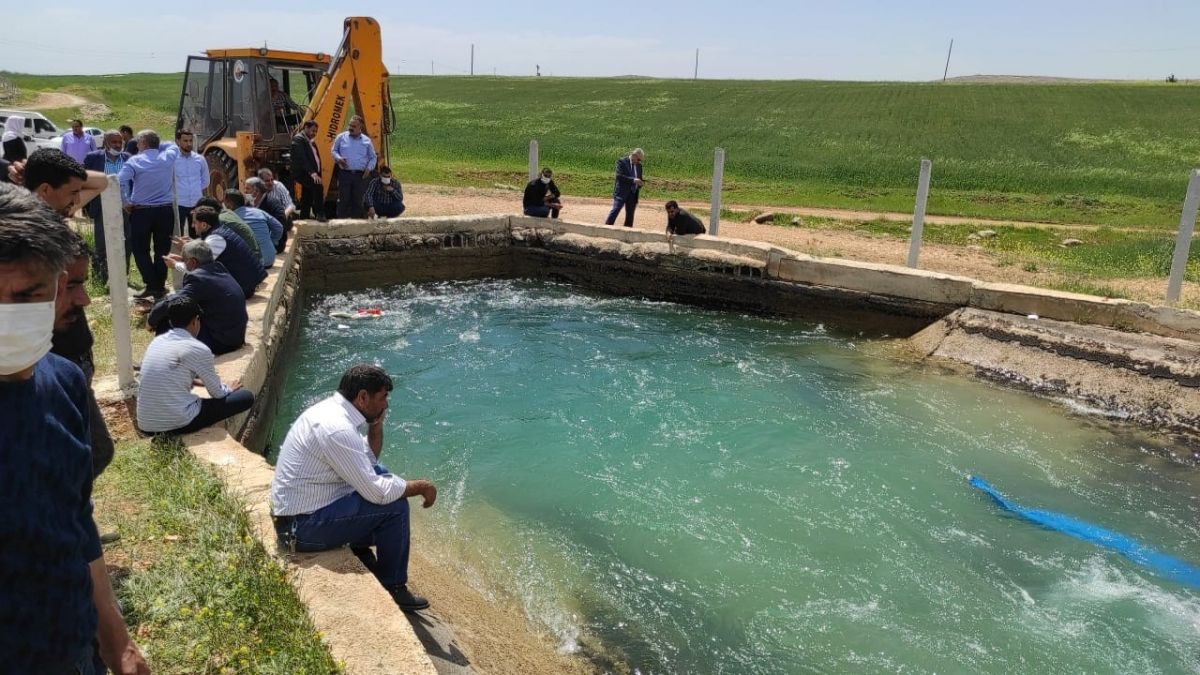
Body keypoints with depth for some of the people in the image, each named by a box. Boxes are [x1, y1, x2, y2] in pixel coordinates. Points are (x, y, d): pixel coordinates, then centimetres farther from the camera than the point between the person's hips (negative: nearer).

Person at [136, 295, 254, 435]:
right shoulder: (199, 349, -10)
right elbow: (217, 393, 1)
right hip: (178, 423, -8)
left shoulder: (156, 341, 9)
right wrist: (229, 389, 24)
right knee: (246, 397, 1)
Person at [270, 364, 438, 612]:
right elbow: (378, 493, -24)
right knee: (395, 507, -13)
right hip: (303, 527, -10)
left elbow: (369, 461, 15)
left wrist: (376, 425, 0)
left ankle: (362, 551, 23)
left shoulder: (331, 408, 3)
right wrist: (421, 486, -11)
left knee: (381, 474, 15)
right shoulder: (336, 429, -27)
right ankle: (393, 589, 2)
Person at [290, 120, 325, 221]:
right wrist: (312, 172, -31)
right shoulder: (298, 139, -9)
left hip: (312, 174, 10)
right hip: (303, 173, -10)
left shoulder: (310, 142, 20)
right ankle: (319, 214, -29)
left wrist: (317, 173, 10)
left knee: (306, 200, 12)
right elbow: (301, 158, -21)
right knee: (318, 186, -31)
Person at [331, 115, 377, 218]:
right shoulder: (341, 137, 7)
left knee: (358, 201, 4)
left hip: (360, 175, 1)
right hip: (345, 174, -1)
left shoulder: (366, 141, 9)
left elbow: (373, 157, 16)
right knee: (343, 200, -4)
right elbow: (333, 151, 14)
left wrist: (369, 168, -2)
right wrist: (339, 159, -7)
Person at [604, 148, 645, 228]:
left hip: (633, 194, 6)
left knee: (630, 214, 6)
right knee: (615, 210, -13)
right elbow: (619, 176, -17)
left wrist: (641, 183, -2)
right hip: (621, 192, -6)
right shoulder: (621, 161, -5)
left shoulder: (639, 165, 14)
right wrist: (633, 180, -25)